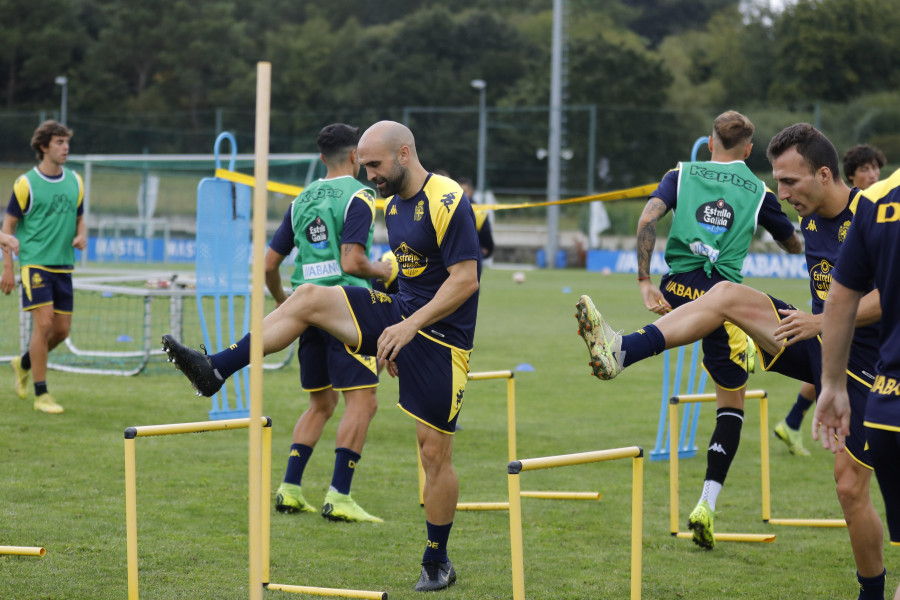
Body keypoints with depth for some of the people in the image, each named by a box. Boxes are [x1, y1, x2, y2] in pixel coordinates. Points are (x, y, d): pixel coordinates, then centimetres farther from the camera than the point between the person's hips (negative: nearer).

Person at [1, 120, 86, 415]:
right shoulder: (26, 184, -5)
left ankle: (24, 364, 33)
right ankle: (40, 394, -6)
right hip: (35, 263, -6)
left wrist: (81, 235, -3)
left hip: (64, 266, 6)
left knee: (62, 329, 6)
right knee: (43, 323, -13)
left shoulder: (75, 182, 10)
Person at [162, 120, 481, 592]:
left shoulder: (448, 203, -18)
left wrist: (409, 325, -24)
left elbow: (465, 279, -21)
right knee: (309, 298, -7)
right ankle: (216, 370, -8)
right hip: (401, 316, 8)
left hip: (441, 336, -8)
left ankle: (437, 564, 11)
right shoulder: (394, 204, 10)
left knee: (435, 453, -3)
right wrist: (393, 334, 17)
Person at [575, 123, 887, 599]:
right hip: (816, 344, 7)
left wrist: (822, 321, -26)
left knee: (850, 488, -6)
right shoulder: (810, 222, 7)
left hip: (861, 361, -7)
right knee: (727, 294, -13)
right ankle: (623, 351, -25)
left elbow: (890, 294, -23)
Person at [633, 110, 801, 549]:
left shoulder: (682, 175, 8)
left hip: (677, 291, 1)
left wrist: (644, 281, -7)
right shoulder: (758, 192, 8)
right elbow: (794, 247, 21)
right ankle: (707, 504, 1)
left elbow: (648, 219, -9)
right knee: (731, 404, 10)